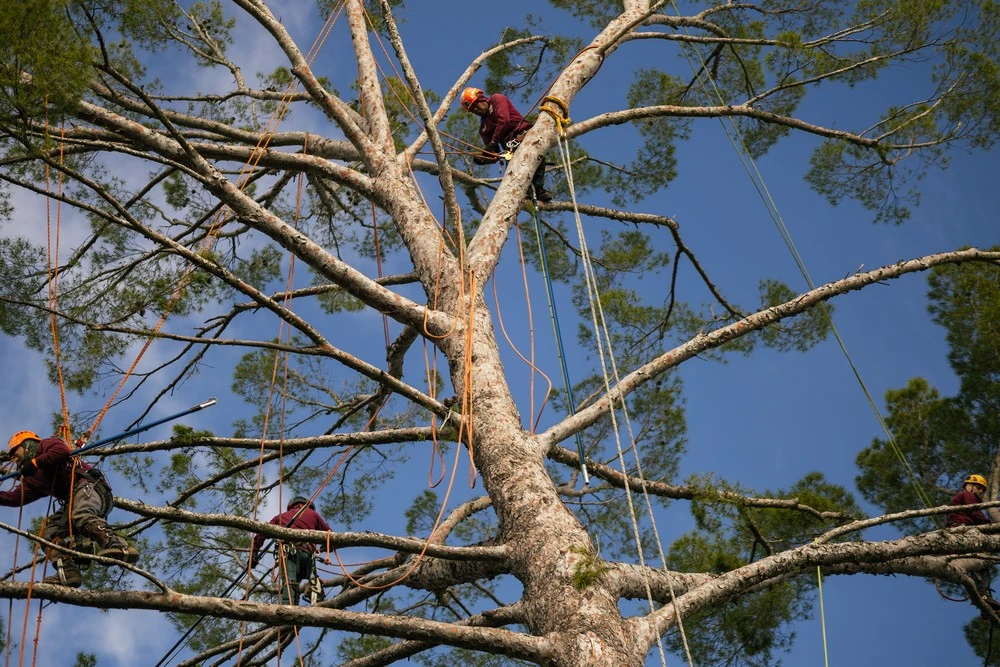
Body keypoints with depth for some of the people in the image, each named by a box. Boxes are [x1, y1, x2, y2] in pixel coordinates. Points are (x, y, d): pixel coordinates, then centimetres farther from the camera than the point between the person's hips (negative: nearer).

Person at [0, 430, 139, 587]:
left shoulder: (44, 446, 14)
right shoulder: (32, 479, 35)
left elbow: (62, 450, -8)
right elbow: (14, 498, 26)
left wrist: (35, 462, -4)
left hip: (89, 486, -9)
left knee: (81, 517, -35)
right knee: (50, 530, -5)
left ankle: (121, 546, -55)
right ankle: (68, 571, -26)